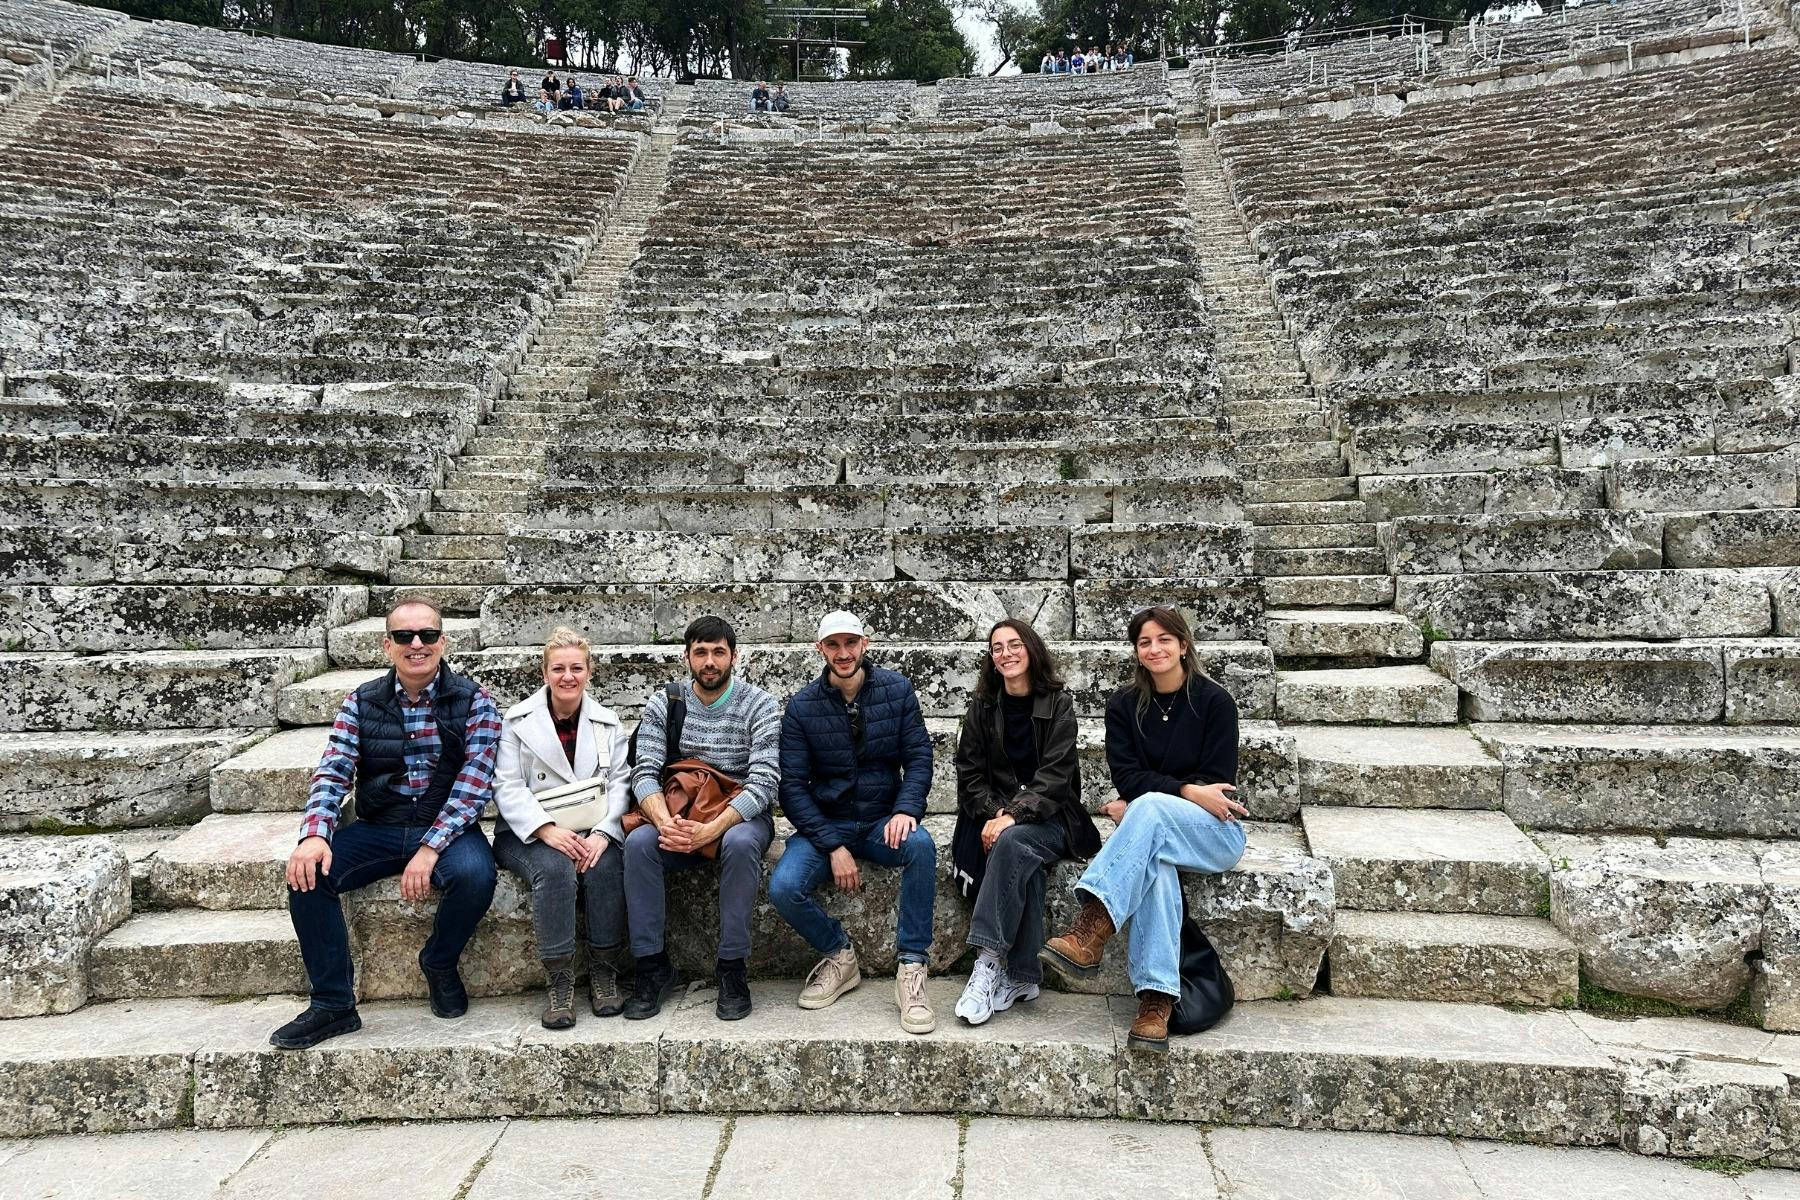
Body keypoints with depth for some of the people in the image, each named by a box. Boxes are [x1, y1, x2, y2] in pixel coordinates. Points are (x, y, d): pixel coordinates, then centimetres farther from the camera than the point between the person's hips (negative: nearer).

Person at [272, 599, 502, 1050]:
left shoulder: (473, 701, -4)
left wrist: (430, 848, -25)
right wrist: (315, 834, -24)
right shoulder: (360, 703, 5)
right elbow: (333, 772, -4)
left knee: (475, 874, -33)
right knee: (307, 871, -22)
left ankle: (440, 963, 1)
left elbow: (474, 782, -13)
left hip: (447, 829, -3)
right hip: (377, 828, 3)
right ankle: (332, 1004, -8)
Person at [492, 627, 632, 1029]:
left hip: (592, 833, 2)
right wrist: (547, 830, -20)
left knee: (606, 867, -29)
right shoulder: (518, 720, 3)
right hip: (530, 834, -2)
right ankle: (559, 981, -22)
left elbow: (619, 782, 3)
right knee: (555, 868, -33)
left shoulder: (607, 722, 11)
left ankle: (604, 973, -13)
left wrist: (602, 833, -15)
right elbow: (507, 787, -5)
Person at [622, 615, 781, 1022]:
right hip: (678, 816, 2)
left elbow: (764, 782, -15)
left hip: (742, 817, -2)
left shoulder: (759, 705, -4)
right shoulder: (664, 704, 4)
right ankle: (653, 966, -15)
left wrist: (712, 829, -30)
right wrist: (665, 821, -27)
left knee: (740, 843, -36)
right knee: (638, 842, -28)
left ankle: (733, 968, -22)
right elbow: (645, 774, -5)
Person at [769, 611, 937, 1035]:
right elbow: (793, 786, -6)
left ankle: (912, 969, -21)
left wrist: (906, 809, -23)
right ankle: (839, 956, 4)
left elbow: (918, 757, -3)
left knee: (920, 845, -34)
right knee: (783, 889, -26)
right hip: (825, 824, 0)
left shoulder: (897, 689, -1)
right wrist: (833, 846, -17)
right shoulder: (802, 706, -4)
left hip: (883, 822, 0)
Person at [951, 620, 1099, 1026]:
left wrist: (1013, 815, -24)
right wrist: (996, 811, -14)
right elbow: (970, 775, 5)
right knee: (1023, 862, -31)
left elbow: (1055, 774, -11)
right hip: (998, 815, 2)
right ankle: (1021, 977, -26)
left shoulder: (1058, 704, -1)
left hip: (1050, 817, -2)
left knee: (1013, 842, -35)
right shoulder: (982, 707, 9)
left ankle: (989, 963, -37)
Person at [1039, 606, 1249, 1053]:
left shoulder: (1214, 701, -3)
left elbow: (1216, 784, -7)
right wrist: (1187, 791, -20)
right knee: (1153, 861, -36)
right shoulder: (1124, 705, 6)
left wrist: (1137, 805, -13)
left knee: (1148, 808, -36)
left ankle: (1090, 933, -48)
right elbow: (1126, 776, -2)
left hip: (1216, 833, -2)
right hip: (1154, 831, 2)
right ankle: (1156, 1001, -42)